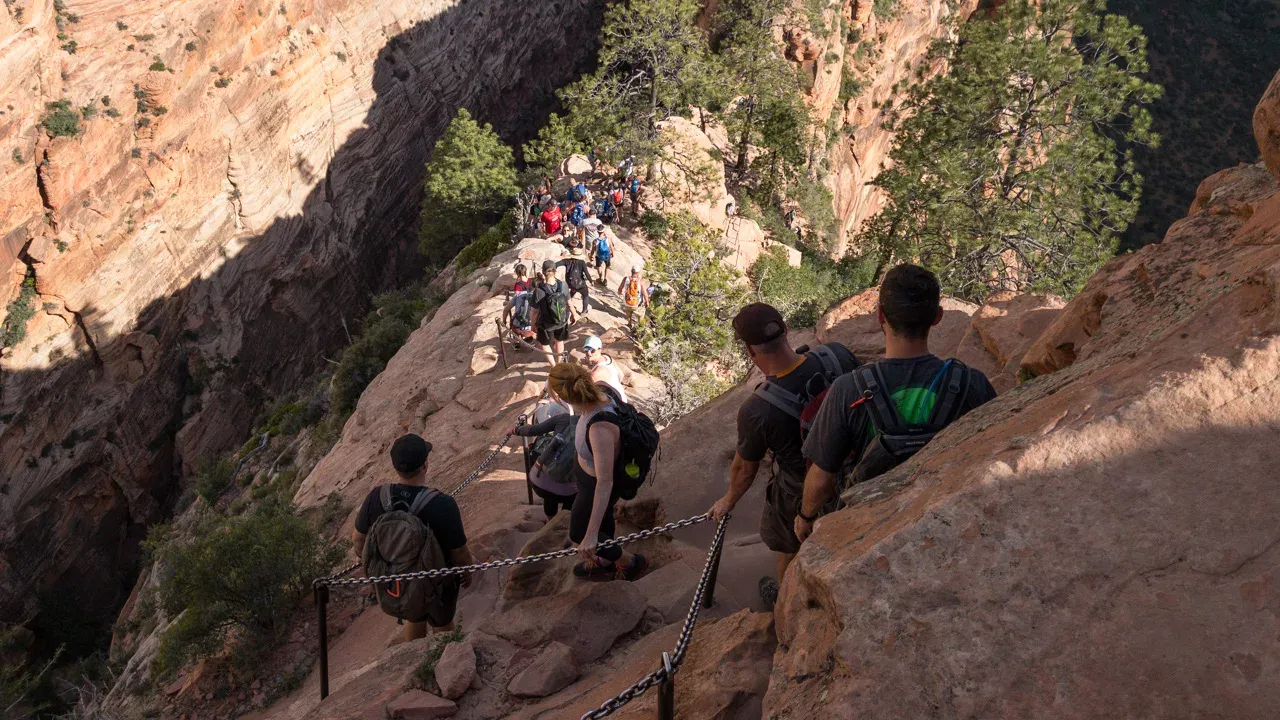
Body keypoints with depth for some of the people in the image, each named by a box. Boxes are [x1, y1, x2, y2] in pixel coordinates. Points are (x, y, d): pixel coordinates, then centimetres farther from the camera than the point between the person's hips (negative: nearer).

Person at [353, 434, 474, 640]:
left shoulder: (376, 498, -24)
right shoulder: (443, 505, -35)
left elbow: (358, 538, -7)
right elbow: (460, 552, -23)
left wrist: (369, 562, 14)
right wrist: (467, 572, 0)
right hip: (437, 581, -3)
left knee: (414, 619, 32)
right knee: (442, 623, 27)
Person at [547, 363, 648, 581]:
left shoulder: (600, 429, -46)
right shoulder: (601, 397, -23)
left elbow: (605, 483, -43)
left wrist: (591, 534, -40)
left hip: (597, 484, -8)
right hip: (593, 471, 8)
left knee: (578, 532, 21)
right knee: (603, 516, 33)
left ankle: (630, 561, 41)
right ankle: (605, 564, 62)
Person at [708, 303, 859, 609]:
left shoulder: (756, 411, -34)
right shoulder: (837, 354, -26)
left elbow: (745, 469, -14)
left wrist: (729, 501, 8)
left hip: (801, 495, -4)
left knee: (788, 548, 28)